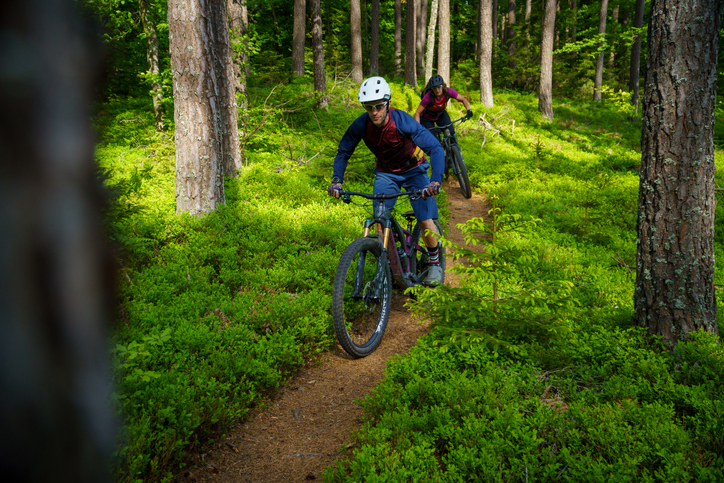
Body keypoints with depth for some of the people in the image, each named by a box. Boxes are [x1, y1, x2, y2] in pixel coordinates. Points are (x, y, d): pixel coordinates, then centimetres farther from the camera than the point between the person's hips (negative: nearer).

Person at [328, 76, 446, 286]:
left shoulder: (402, 120, -32)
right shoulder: (360, 125, -21)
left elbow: (436, 148, -34)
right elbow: (343, 153, -5)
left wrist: (435, 181, -48)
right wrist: (337, 180, -21)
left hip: (413, 170, -3)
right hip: (385, 172, 3)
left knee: (426, 220, -11)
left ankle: (435, 263, 14)